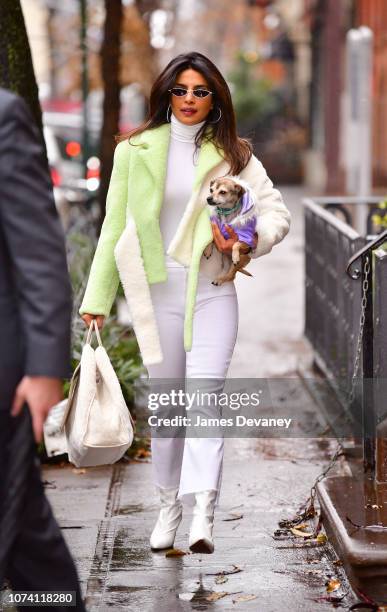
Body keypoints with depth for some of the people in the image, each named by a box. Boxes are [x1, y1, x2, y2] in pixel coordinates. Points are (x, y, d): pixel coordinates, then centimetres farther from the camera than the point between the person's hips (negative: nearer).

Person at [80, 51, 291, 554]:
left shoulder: (232, 155, 7)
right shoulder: (135, 151, 7)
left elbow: (276, 211, 7)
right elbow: (115, 226, 8)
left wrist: (250, 239, -15)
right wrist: (97, 298, 5)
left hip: (213, 290, -1)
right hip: (156, 290, 1)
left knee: (205, 394, -14)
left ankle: (203, 513, -21)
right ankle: (169, 506, 21)